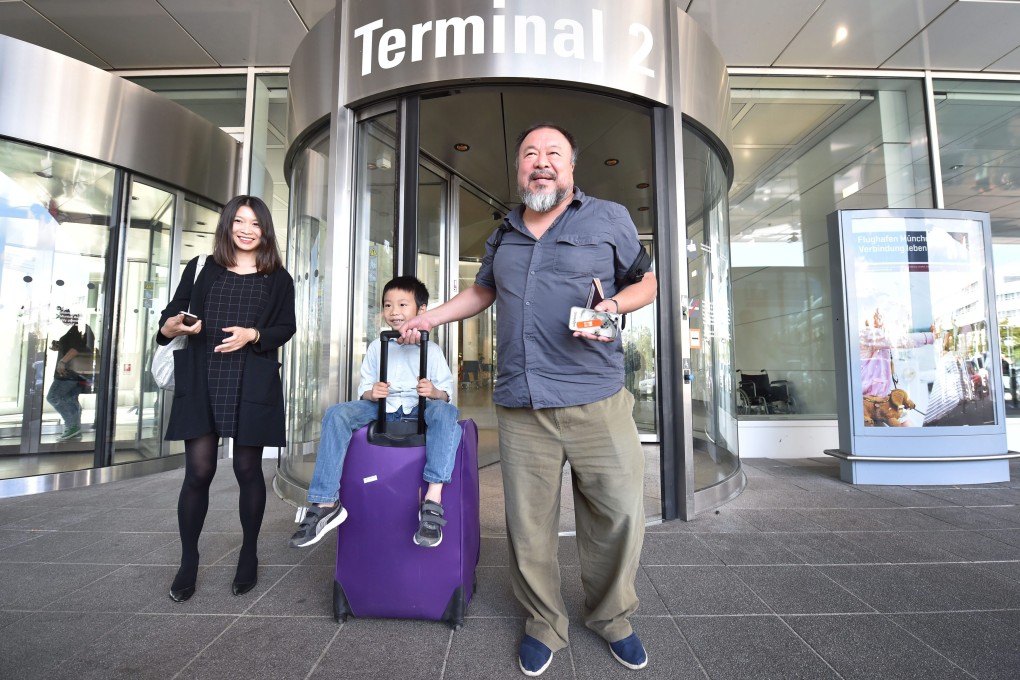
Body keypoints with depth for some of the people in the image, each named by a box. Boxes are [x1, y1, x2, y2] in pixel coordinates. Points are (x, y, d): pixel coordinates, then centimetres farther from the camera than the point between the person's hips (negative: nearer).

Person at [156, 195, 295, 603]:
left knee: (247, 468, 7)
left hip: (253, 385, -1)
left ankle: (249, 554, 25)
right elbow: (172, 313, 11)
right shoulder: (201, 269, 11)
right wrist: (172, 327, -11)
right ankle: (188, 561, 20)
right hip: (202, 382, 1)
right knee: (198, 470, 0)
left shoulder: (278, 279, 8)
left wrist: (253, 335, -13)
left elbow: (286, 328, 4)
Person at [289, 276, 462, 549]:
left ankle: (433, 500, -40)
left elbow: (446, 393, 3)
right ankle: (325, 503, -20)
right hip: (381, 408, 3)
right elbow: (364, 388, 13)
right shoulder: (376, 347, 13)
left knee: (445, 411, -35)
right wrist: (371, 393, -11)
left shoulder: (431, 349, 5)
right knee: (336, 413, -22)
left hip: (419, 410, -2)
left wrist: (434, 392, -21)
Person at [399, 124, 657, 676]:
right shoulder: (504, 235, 19)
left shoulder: (609, 218, 8)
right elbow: (482, 291, 32)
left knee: (619, 515, 3)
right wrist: (428, 318, 25)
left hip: (596, 400, -2)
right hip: (520, 407, 3)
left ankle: (611, 617, 31)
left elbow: (645, 282, 12)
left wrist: (614, 306, -8)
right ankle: (544, 624, 32)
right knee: (529, 526, 8)